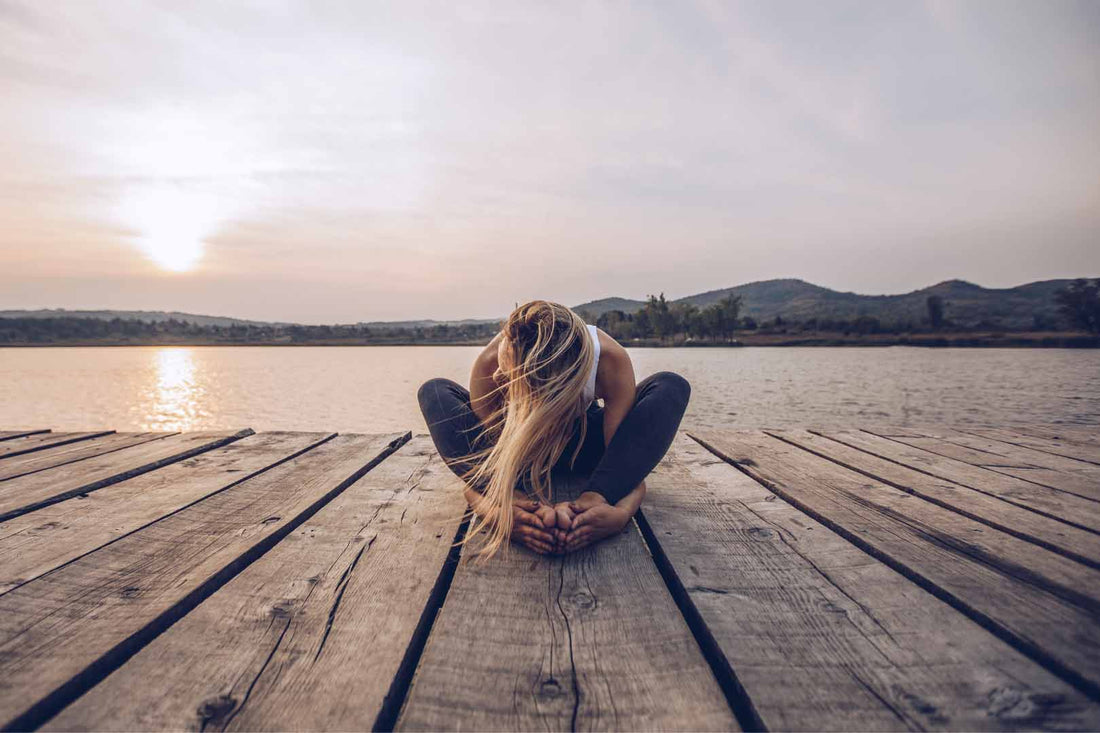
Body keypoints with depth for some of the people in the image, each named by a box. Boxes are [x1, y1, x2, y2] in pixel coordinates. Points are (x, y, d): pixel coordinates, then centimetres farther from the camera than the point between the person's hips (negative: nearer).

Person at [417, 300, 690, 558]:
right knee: (434, 390, -25)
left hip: (583, 443, 0)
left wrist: (621, 513, -51)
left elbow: (628, 462, -31)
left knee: (672, 386, -27)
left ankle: (591, 502, -39)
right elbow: (478, 464, -28)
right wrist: (493, 508, -49)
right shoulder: (489, 364, -33)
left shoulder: (611, 360, -34)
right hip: (517, 446, 1)